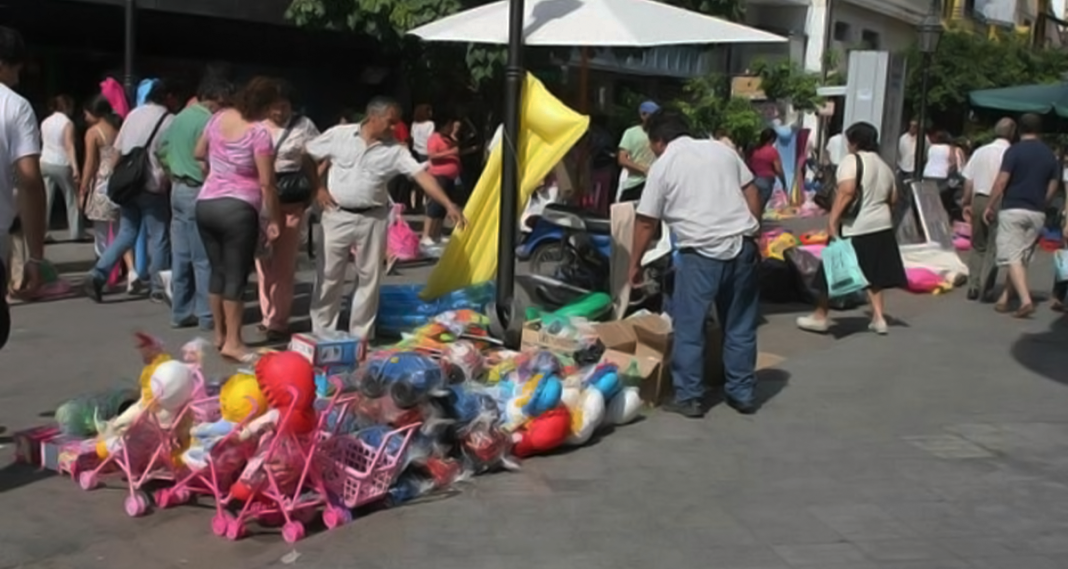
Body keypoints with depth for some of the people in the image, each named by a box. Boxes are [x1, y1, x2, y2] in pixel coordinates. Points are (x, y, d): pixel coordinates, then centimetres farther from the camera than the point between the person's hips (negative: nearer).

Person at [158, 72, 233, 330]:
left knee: (181, 256, 11)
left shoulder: (180, 117, 12)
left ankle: (181, 312, 17)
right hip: (199, 192, -9)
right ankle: (208, 315, 2)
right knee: (204, 258, -3)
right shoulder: (209, 122, -16)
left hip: (178, 188, 9)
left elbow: (162, 148, 17)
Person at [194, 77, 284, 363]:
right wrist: (274, 219, -6)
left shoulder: (218, 118, 5)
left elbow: (199, 154, 19)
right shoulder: (259, 132, -14)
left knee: (218, 271, 15)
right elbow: (266, 183, -14)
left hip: (205, 204, 7)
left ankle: (219, 334, 23)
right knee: (237, 276, -2)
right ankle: (233, 342, -1)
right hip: (238, 209, -7)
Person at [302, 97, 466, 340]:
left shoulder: (395, 150, -5)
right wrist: (318, 188, -2)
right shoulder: (339, 135, -6)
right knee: (328, 276, 5)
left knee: (369, 278, 6)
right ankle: (322, 334, 17)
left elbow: (422, 175, -14)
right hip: (338, 216, -1)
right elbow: (307, 155, 4)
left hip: (373, 219, 1)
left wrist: (449, 205, -24)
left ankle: (361, 336, 18)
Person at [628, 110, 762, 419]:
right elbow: (752, 192, 13)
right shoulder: (721, 149, 15)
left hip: (702, 252, -5)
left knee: (690, 327, 5)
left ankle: (688, 396, 8)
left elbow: (646, 222, 4)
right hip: (743, 245, 5)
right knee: (741, 325, 13)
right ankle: (742, 393, 20)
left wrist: (635, 263, 14)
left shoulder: (663, 166, 2)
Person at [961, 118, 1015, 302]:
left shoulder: (980, 151, 5)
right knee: (994, 247, 5)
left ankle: (973, 286, 14)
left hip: (979, 199, 4)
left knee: (978, 245, 15)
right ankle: (985, 287, 2)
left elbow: (968, 181, 7)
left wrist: (967, 203, 16)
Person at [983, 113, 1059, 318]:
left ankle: (1026, 300, -20)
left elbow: (1001, 182, -12)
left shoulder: (1015, 151, -7)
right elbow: (1053, 187, 10)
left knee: (1013, 257, -7)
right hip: (1037, 214, 5)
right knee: (1022, 258, 12)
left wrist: (990, 206, -4)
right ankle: (1004, 299, 16)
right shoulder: (1050, 155, 9)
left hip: (1013, 209, -5)